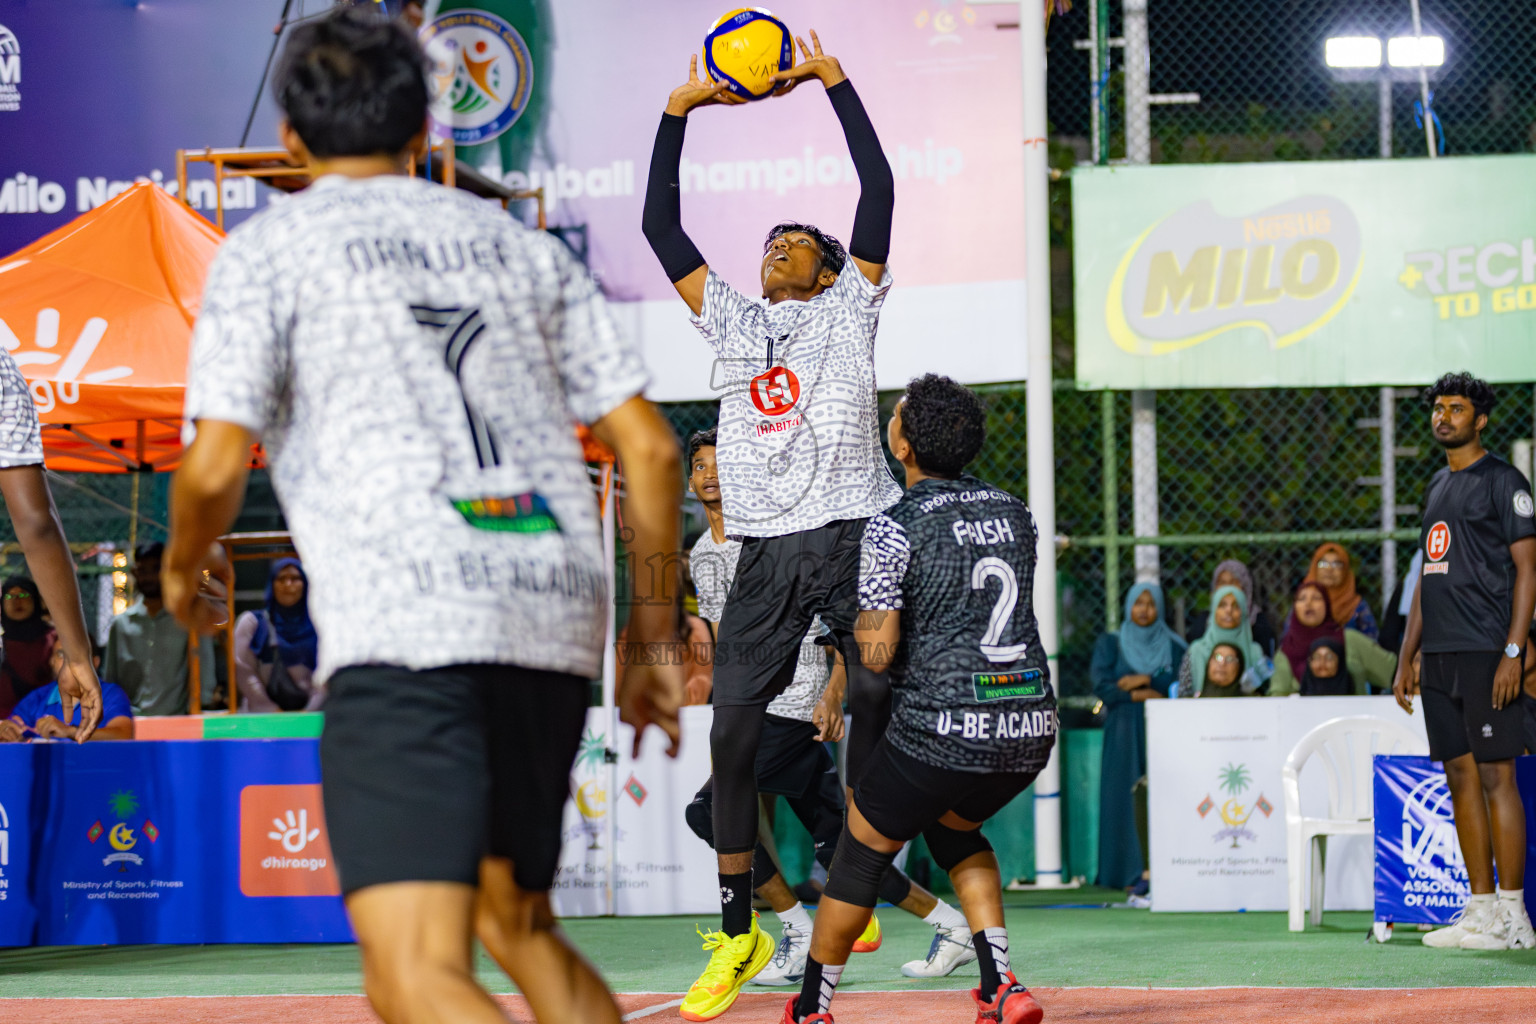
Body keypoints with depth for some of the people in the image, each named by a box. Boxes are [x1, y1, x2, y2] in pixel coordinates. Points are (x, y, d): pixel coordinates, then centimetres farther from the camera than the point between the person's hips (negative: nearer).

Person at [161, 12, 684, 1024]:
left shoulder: (267, 250, 9)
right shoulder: (522, 247, 22)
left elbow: (216, 464, -2)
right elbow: (650, 447, 15)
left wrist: (184, 568, 19)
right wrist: (655, 636, 22)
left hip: (403, 623, -5)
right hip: (556, 610, 6)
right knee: (519, 926, 24)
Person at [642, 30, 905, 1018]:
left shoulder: (848, 306, 11)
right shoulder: (732, 318, 19)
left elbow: (879, 187, 2)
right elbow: (660, 224, 20)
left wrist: (834, 79, 2)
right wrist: (678, 112, 15)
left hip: (853, 534, -3)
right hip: (767, 548, 3)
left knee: (877, 699, -7)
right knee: (733, 729, -4)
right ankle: (738, 931, 1)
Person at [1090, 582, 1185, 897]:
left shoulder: (1174, 647, 14)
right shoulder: (1110, 644, 12)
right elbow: (1103, 687, 0)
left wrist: (1144, 680, -8)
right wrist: (1145, 694, -5)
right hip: (1125, 732, 0)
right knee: (1132, 797, -9)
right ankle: (1135, 874, -11)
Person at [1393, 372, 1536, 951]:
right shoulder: (1437, 487, 19)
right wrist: (1406, 658, 19)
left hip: (1487, 653, -8)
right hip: (1439, 657, 8)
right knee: (1461, 777, 6)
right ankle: (1481, 909, 10)